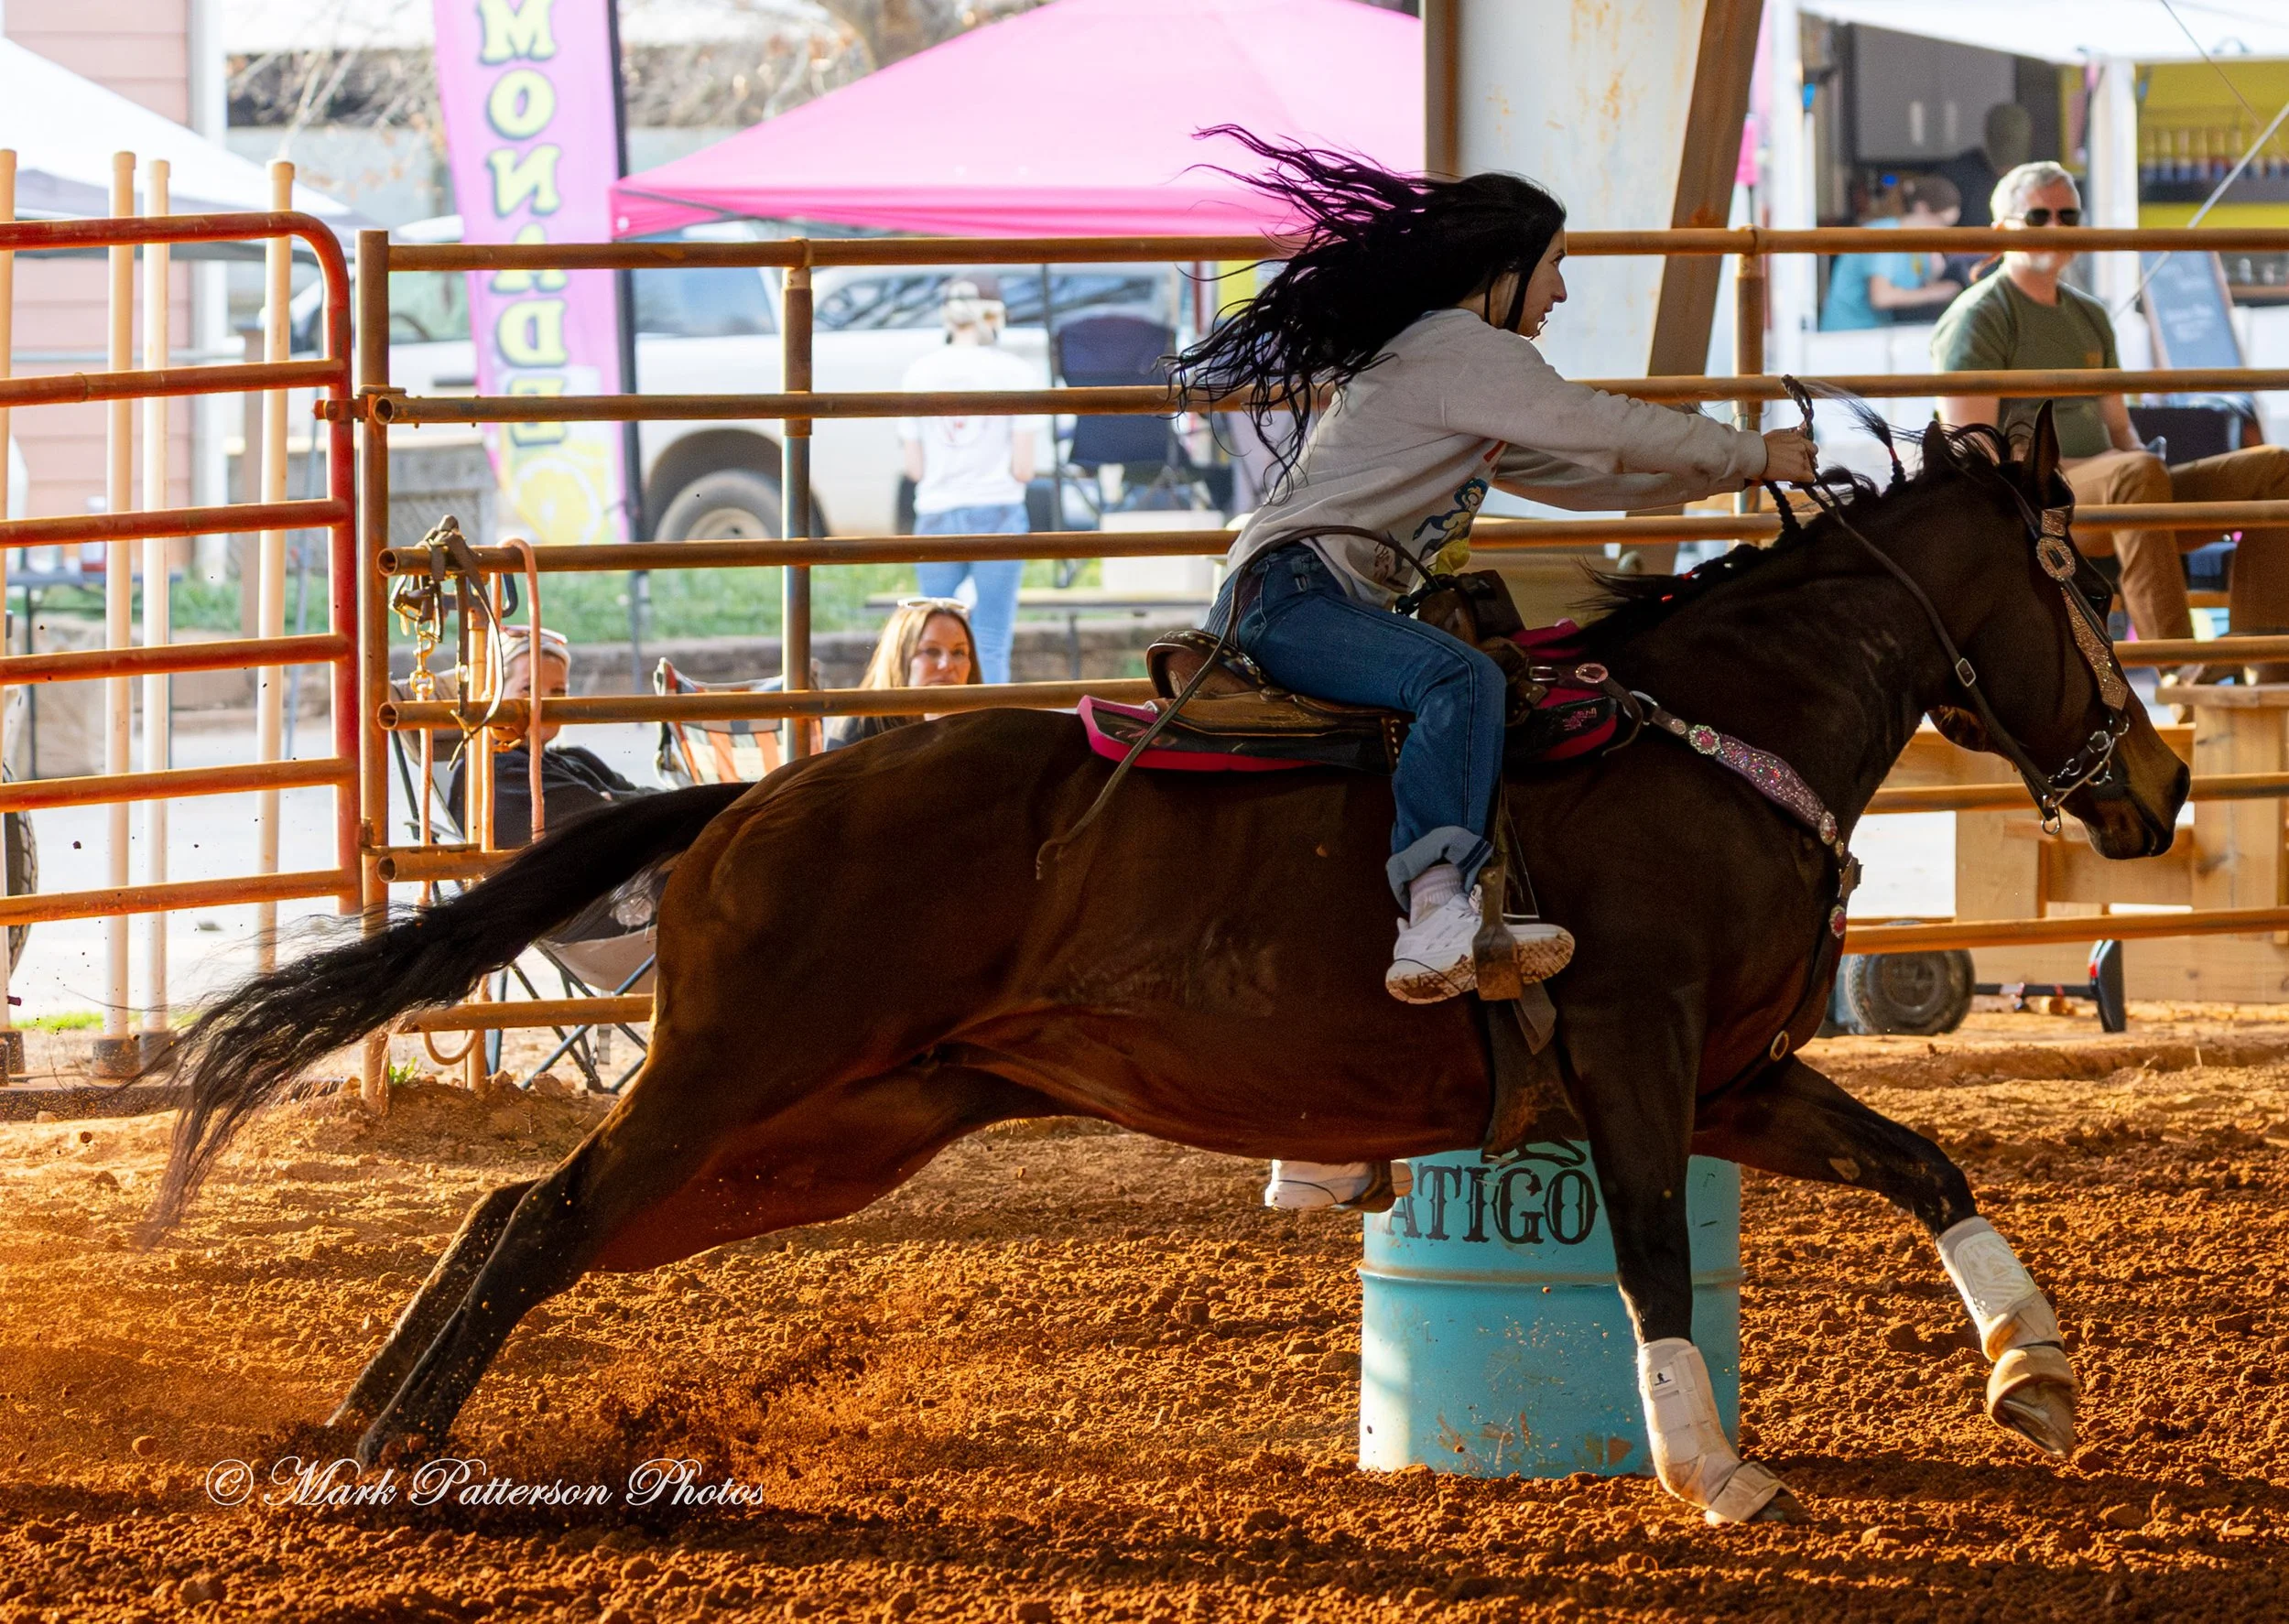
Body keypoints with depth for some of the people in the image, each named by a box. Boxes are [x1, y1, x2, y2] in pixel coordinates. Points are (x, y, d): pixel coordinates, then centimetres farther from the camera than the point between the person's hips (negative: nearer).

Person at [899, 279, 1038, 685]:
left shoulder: (919, 374, 5)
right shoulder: (1014, 372, -2)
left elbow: (914, 468, 5)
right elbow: (1023, 468, -5)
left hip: (936, 517, 2)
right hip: (997, 515, -2)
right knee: (992, 650, -1)